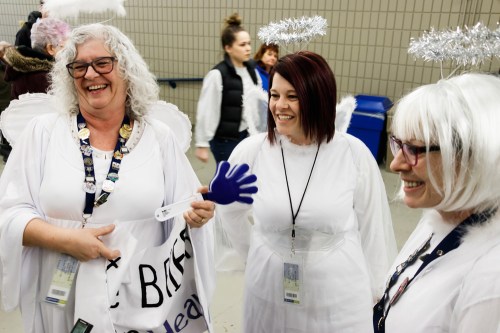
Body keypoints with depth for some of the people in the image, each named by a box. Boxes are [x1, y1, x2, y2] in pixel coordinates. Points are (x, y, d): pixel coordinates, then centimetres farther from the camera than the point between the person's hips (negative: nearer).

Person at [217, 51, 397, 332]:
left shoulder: (354, 153, -14)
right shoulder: (251, 151, -11)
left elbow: (373, 226, -2)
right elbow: (229, 210, 7)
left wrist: (376, 289, 7)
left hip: (339, 298, 0)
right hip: (269, 293, 1)